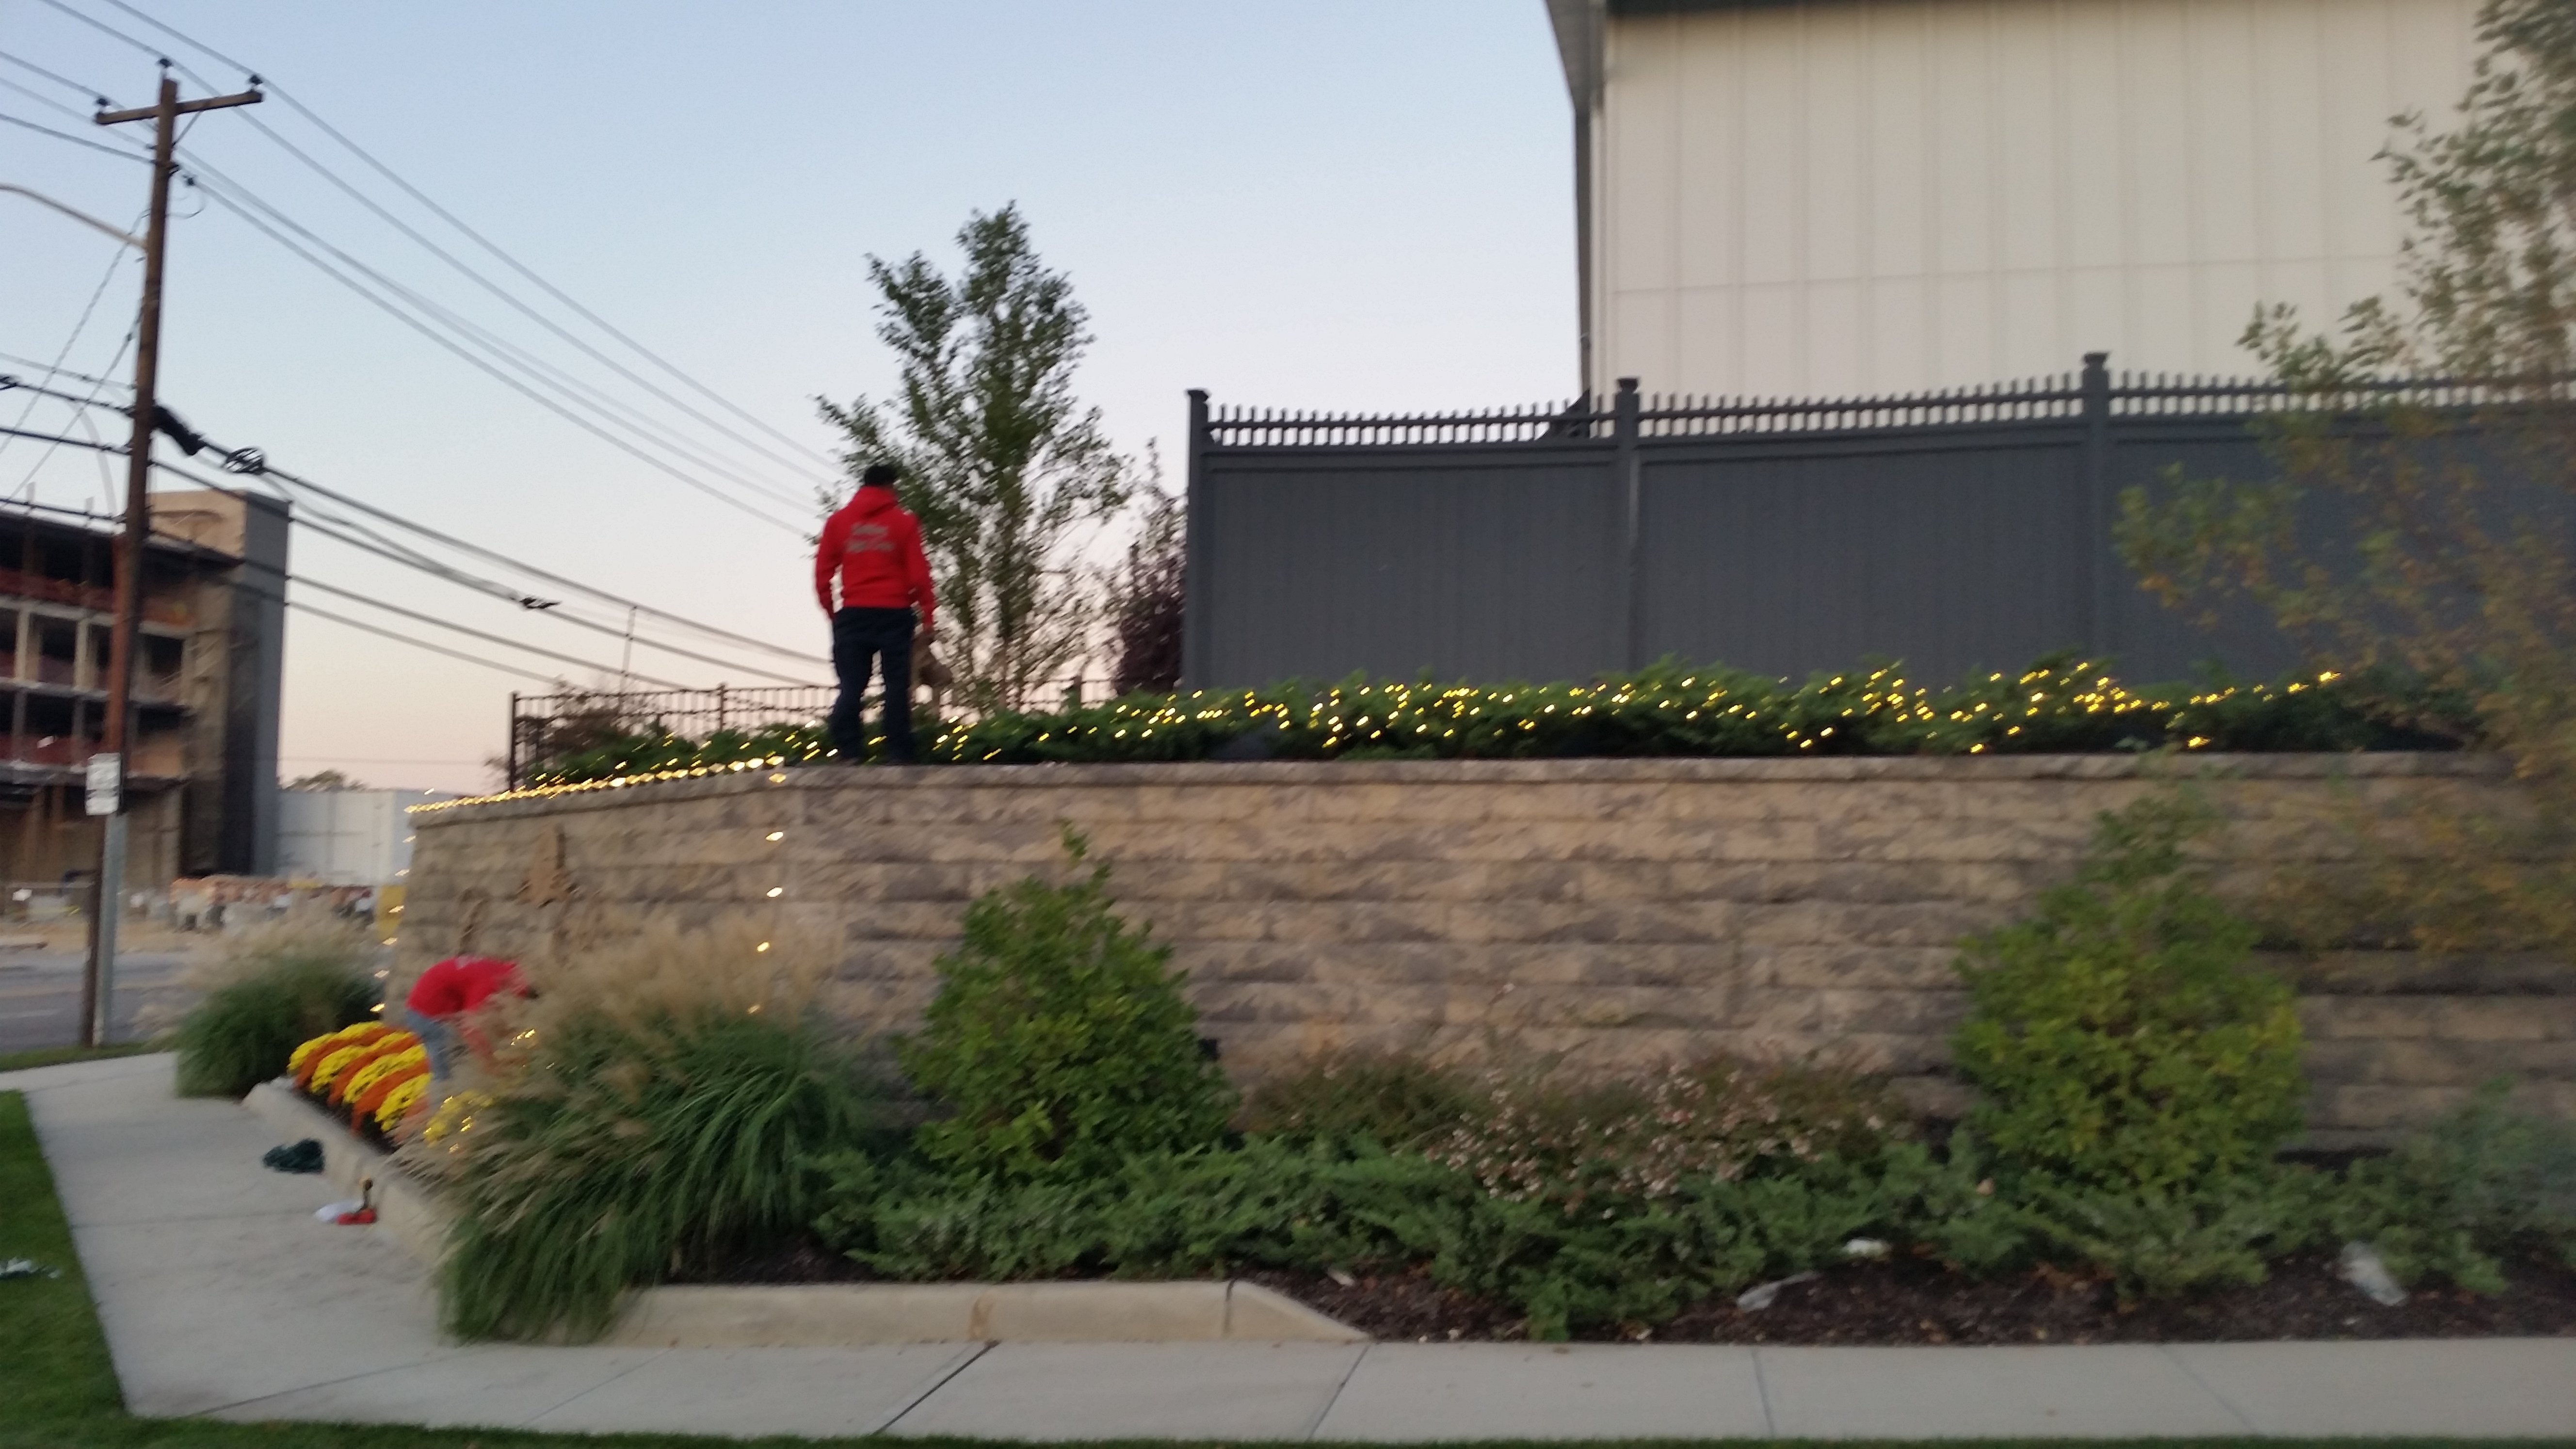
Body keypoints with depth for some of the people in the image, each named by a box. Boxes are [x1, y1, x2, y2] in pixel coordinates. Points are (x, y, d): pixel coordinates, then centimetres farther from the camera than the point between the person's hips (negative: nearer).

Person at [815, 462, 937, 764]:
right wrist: (927, 618, 3)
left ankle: (850, 753, -9)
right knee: (897, 686, 2)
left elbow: (823, 574, 6)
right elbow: (919, 574, -1)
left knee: (851, 687, 2)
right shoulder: (904, 522, 2)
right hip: (894, 614, -2)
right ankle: (899, 756, -2)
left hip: (853, 614, 2)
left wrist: (832, 612, 15)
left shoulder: (838, 521, 8)